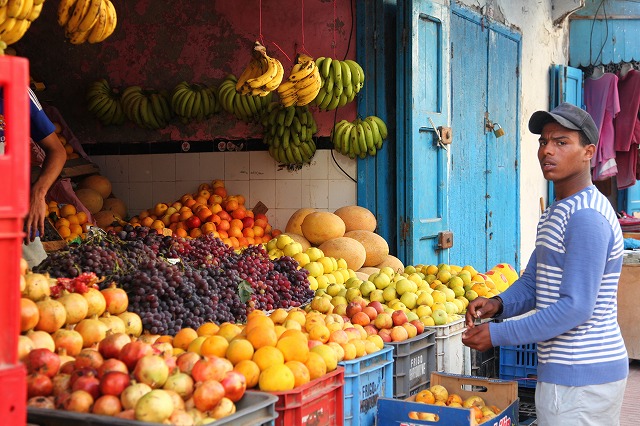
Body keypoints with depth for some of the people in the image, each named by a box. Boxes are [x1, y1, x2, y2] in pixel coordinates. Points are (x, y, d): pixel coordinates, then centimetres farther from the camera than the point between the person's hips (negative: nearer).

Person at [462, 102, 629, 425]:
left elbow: (576, 307, -24)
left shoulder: (586, 217, -20)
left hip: (580, 377, -10)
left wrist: (498, 334, -22)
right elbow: (532, 282, 15)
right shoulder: (555, 213, 15)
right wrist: (498, 304, -6)